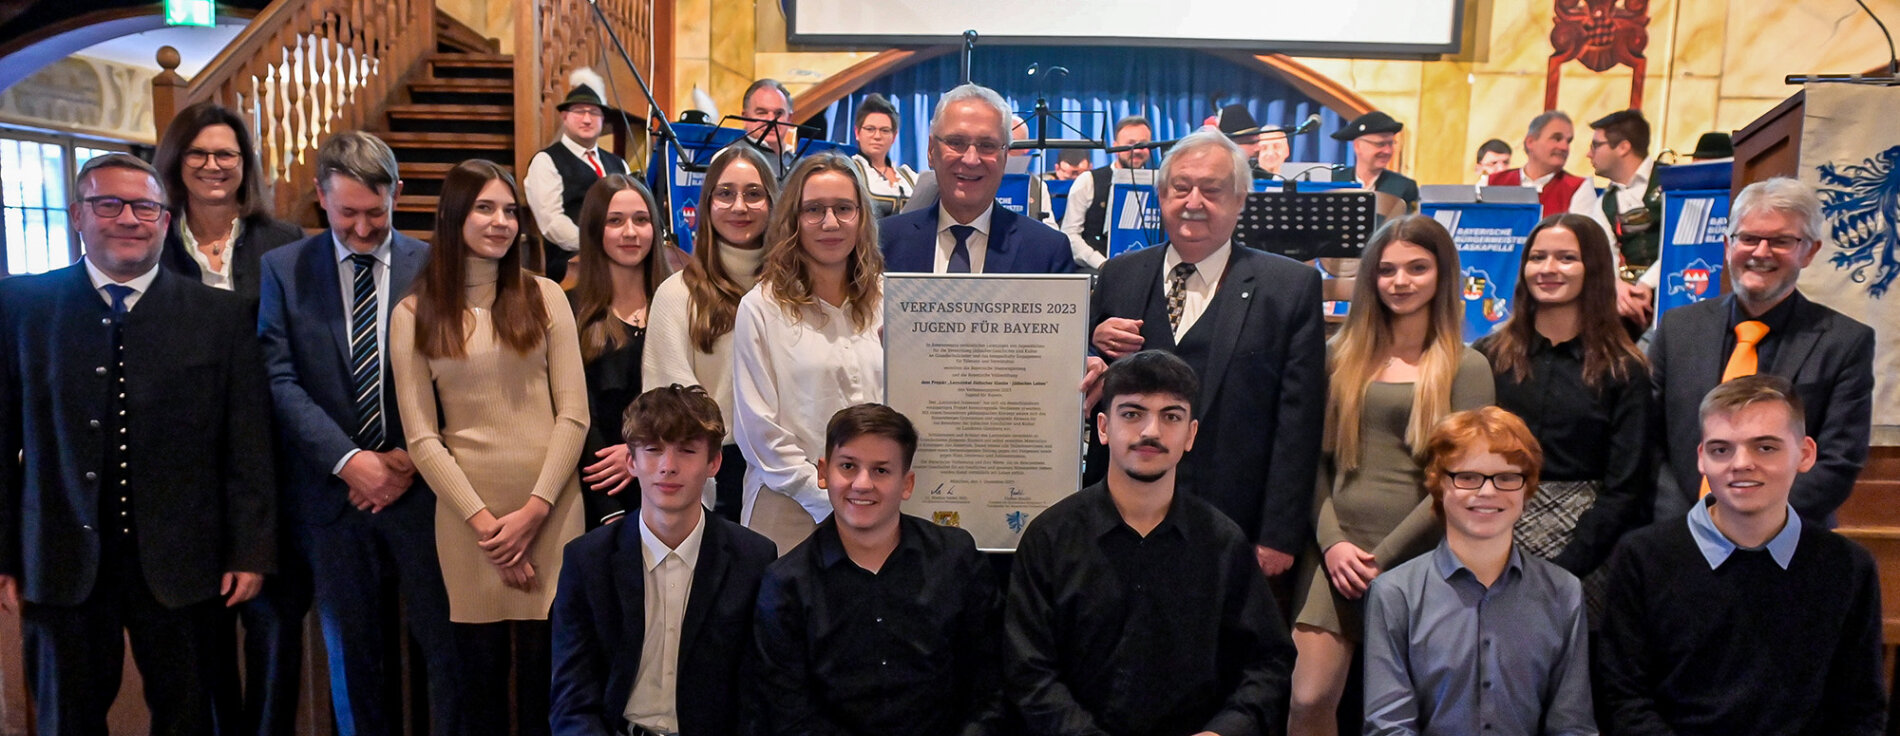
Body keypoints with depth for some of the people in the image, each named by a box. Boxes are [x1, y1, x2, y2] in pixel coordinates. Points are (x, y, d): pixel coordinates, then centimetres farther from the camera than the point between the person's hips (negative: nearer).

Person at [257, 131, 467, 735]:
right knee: (354, 656, 13)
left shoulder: (432, 266, 0)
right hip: (334, 493, 1)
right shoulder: (283, 269, 3)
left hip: (421, 485, -1)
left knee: (447, 648, 3)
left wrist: (411, 457, -11)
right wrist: (349, 460, -13)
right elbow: (281, 380, -4)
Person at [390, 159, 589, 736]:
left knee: (544, 671, 6)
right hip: (466, 510, 0)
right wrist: (483, 520, -9)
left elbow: (574, 414, -1)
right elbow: (421, 436, -1)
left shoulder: (543, 297, 3)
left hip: (550, 507, 0)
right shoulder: (414, 315, 3)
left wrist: (534, 509, -10)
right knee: (481, 672, 10)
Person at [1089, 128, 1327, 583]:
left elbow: (1299, 421, -4)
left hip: (1234, 532, -2)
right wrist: (1095, 344, -8)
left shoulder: (1291, 286, 0)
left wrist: (1279, 537, -7)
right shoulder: (1119, 276, 10)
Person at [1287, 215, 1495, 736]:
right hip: (1335, 552, 2)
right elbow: (1316, 455, 8)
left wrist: (1382, 556, -9)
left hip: (1413, 557, -2)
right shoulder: (1342, 354, 10)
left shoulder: (1465, 368, 1)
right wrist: (1332, 540, -6)